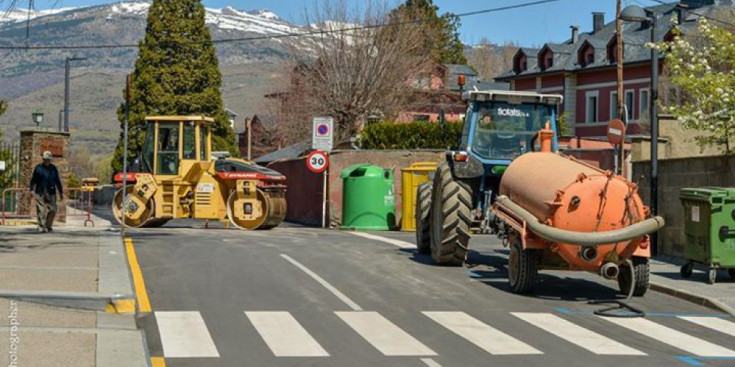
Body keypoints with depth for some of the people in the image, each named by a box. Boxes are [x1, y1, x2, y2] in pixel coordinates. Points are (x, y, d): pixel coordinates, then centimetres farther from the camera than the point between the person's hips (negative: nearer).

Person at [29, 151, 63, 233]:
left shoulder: (53, 168, 11)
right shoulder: (38, 168, 5)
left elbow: (57, 181, 15)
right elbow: (33, 180, 4)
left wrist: (61, 192, 15)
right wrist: (32, 190, -6)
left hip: (51, 193, 2)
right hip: (40, 193, -2)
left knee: (52, 210, -3)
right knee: (41, 210, -6)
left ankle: (49, 226, 12)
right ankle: (41, 227, -2)